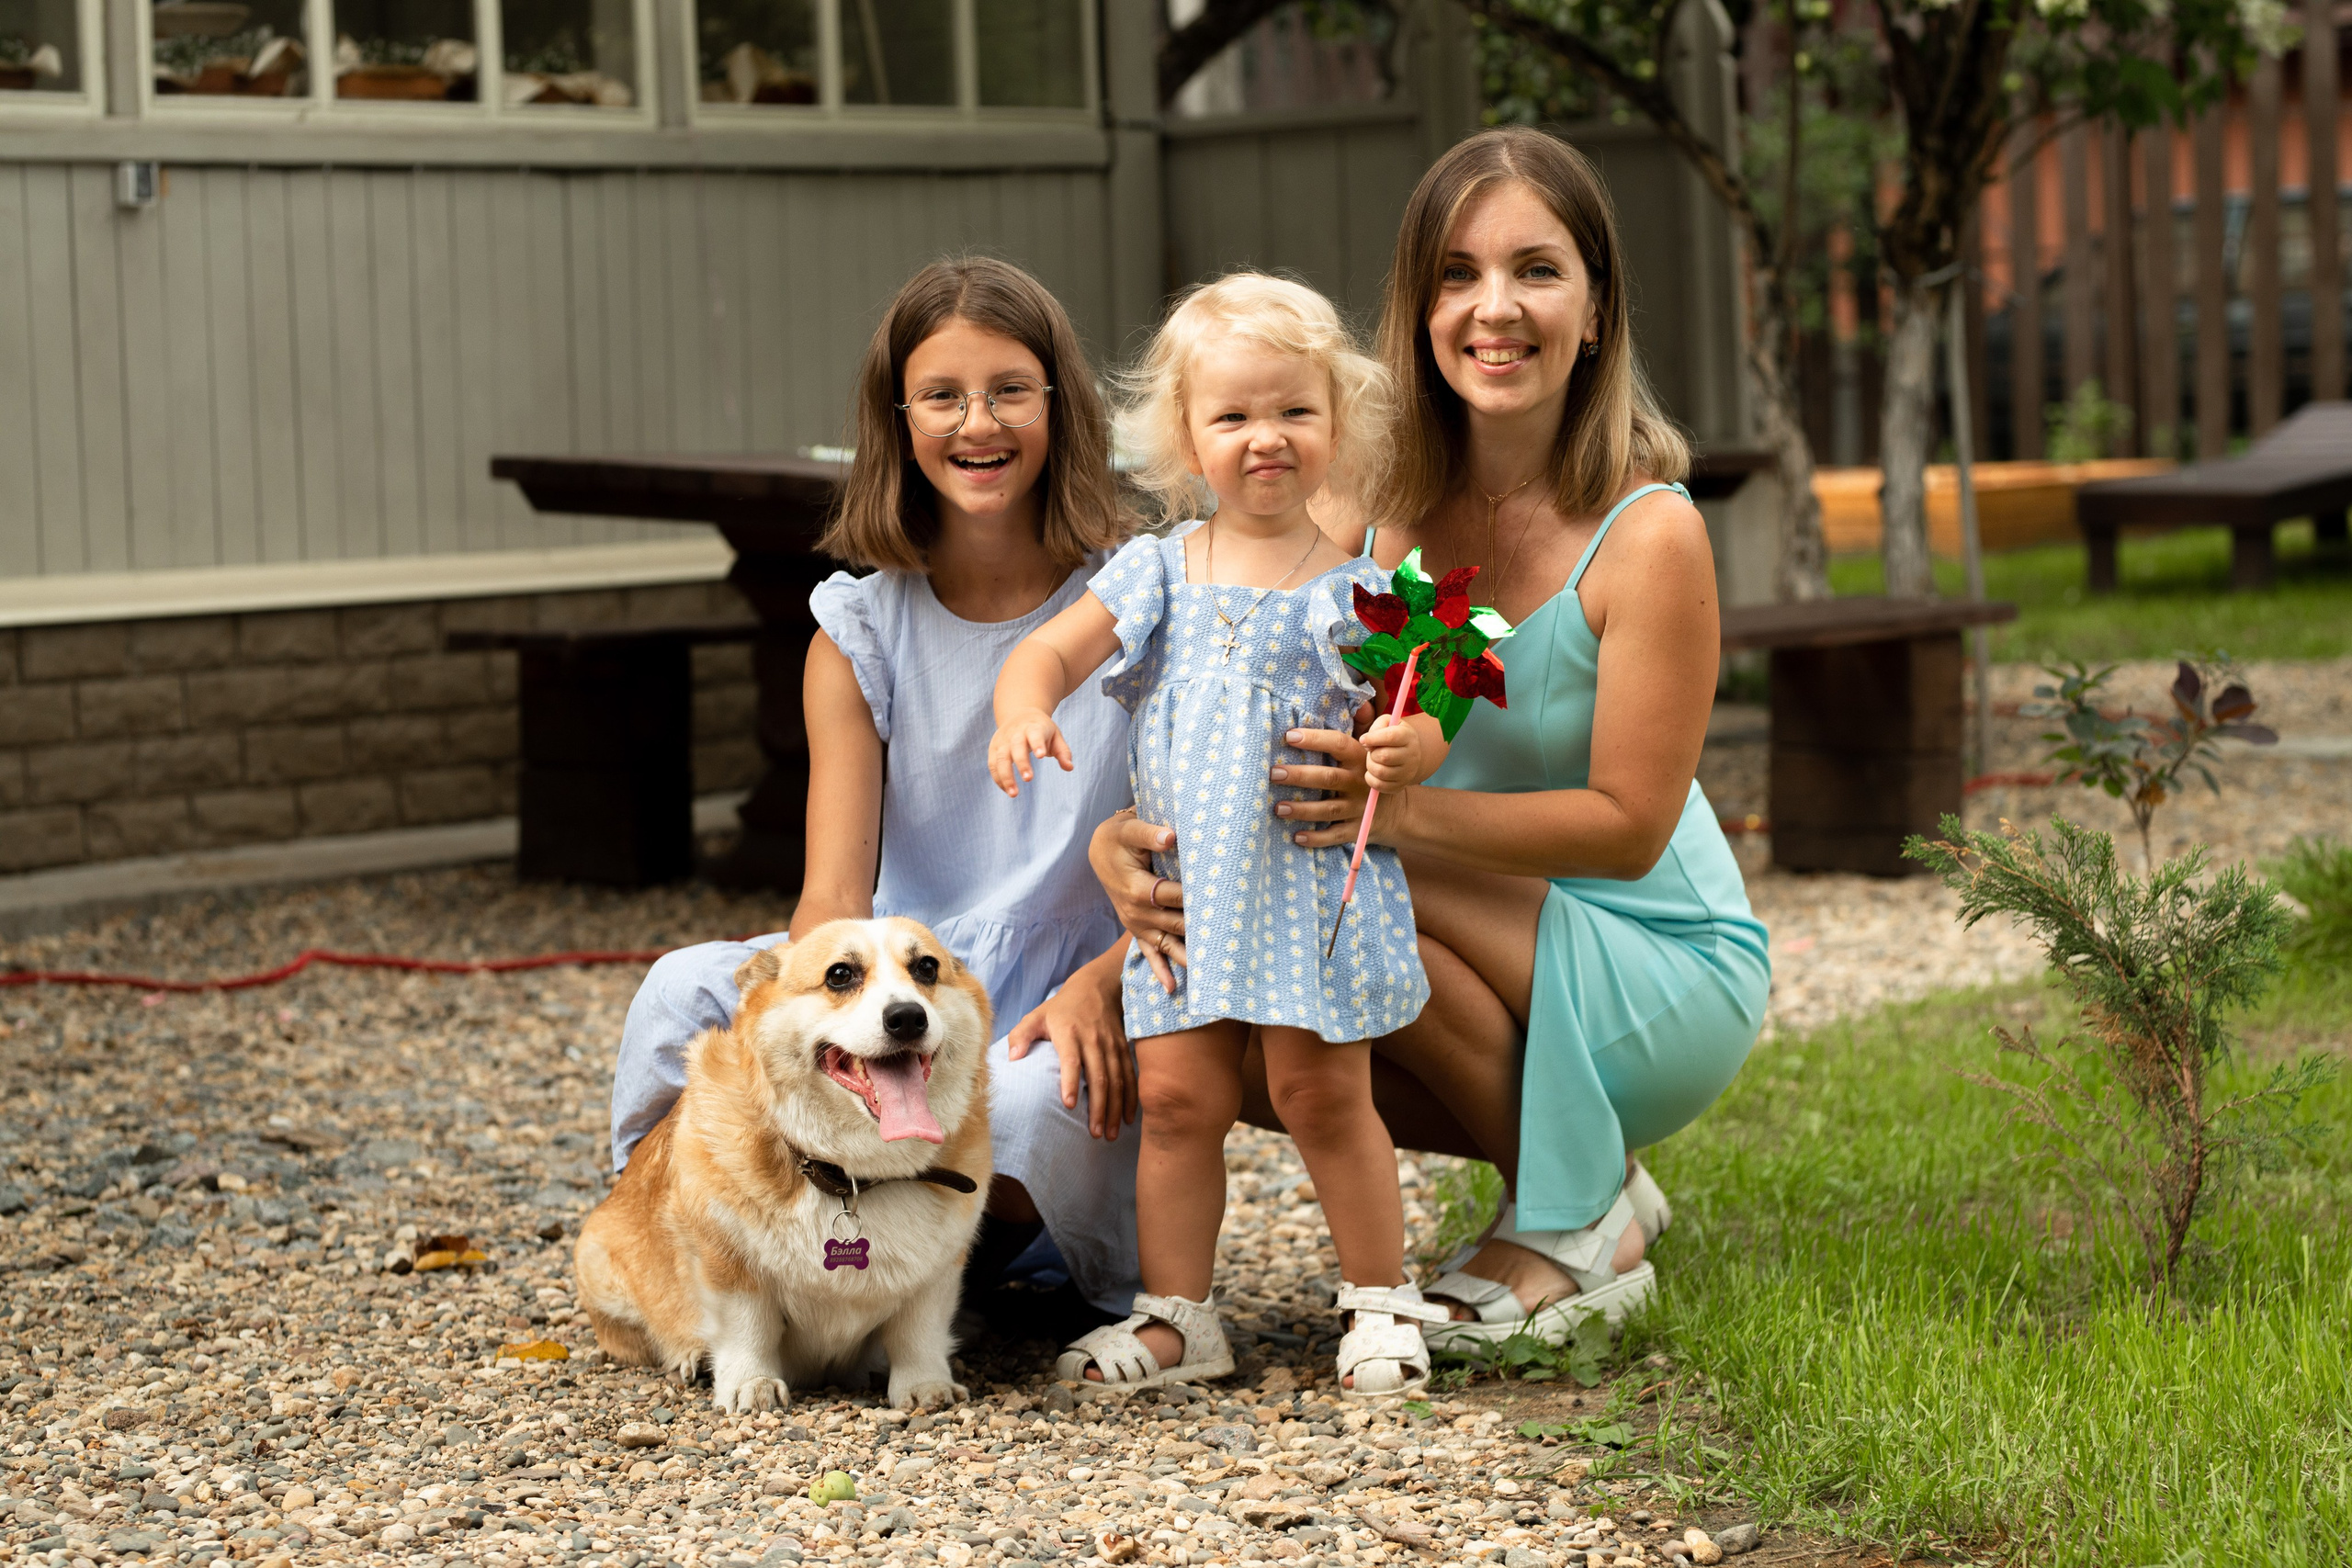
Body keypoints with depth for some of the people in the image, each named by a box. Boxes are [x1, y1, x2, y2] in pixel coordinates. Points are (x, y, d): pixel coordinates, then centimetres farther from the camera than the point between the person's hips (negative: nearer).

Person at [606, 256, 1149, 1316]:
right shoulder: (861, 633, 3)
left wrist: (1100, 988, -24)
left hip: (1068, 1028, -2)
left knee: (1033, 1105, -37)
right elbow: (835, 892, -6)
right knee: (688, 991, -26)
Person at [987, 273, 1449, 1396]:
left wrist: (1411, 748, -24)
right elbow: (1052, 649, 1)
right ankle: (1176, 1315, 12)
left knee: (1322, 1094, -1)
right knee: (1176, 1094, 1)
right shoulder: (1158, 571, 6)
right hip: (1183, 884, 2)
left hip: (1314, 875, -2)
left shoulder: (1356, 589, 0)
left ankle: (1381, 1302, 14)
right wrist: (1024, 711, -21)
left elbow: (1413, 714, 0)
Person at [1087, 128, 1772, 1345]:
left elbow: (1628, 824, -20)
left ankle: (1575, 1224, -8)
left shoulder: (1648, 533, -19)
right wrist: (1126, 836, -29)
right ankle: (1580, 1171, 4)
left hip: (1666, 977, -6)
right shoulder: (1381, 504, -5)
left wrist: (1403, 812, -36)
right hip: (1503, 962, 6)